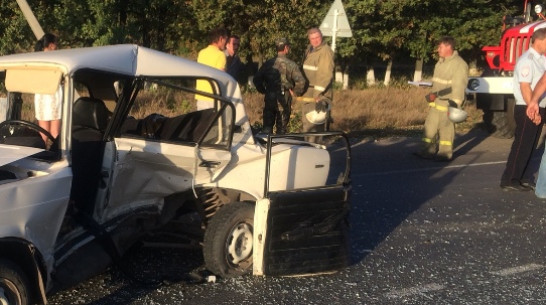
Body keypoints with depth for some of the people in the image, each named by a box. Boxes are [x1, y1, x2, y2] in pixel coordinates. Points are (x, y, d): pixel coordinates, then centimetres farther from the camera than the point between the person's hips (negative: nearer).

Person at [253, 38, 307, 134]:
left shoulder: (268, 63, 0)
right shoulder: (290, 64, -10)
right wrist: (295, 92, -2)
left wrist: (263, 90, 13)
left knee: (267, 126, 10)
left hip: (269, 98, 2)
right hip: (284, 99, -2)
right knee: (281, 127, 10)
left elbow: (257, 79, -1)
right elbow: (301, 81, -19)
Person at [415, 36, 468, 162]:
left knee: (446, 128, -1)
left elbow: (458, 87, -18)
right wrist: (433, 94, 11)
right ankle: (427, 151, 20)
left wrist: (454, 105, -21)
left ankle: (445, 154, 8)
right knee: (430, 127, 11)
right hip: (435, 103, 9)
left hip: (447, 104, -9)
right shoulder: (440, 63, 15)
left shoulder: (459, 64, -13)